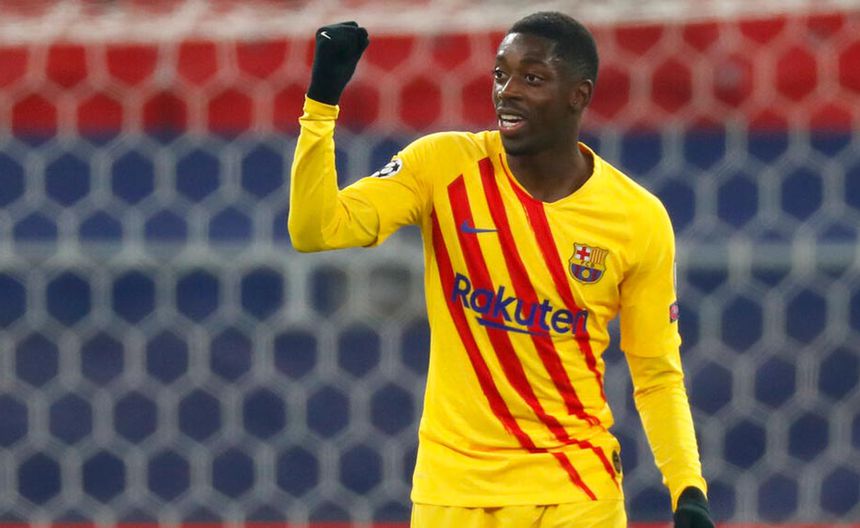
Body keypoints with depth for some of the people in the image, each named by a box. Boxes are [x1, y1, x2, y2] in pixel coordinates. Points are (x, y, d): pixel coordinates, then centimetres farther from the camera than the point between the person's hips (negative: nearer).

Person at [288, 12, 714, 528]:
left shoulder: (641, 219, -5)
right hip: (451, 483, 0)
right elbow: (315, 230, -14)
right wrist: (322, 102, -24)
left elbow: (658, 375, 2)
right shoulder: (444, 166, -5)